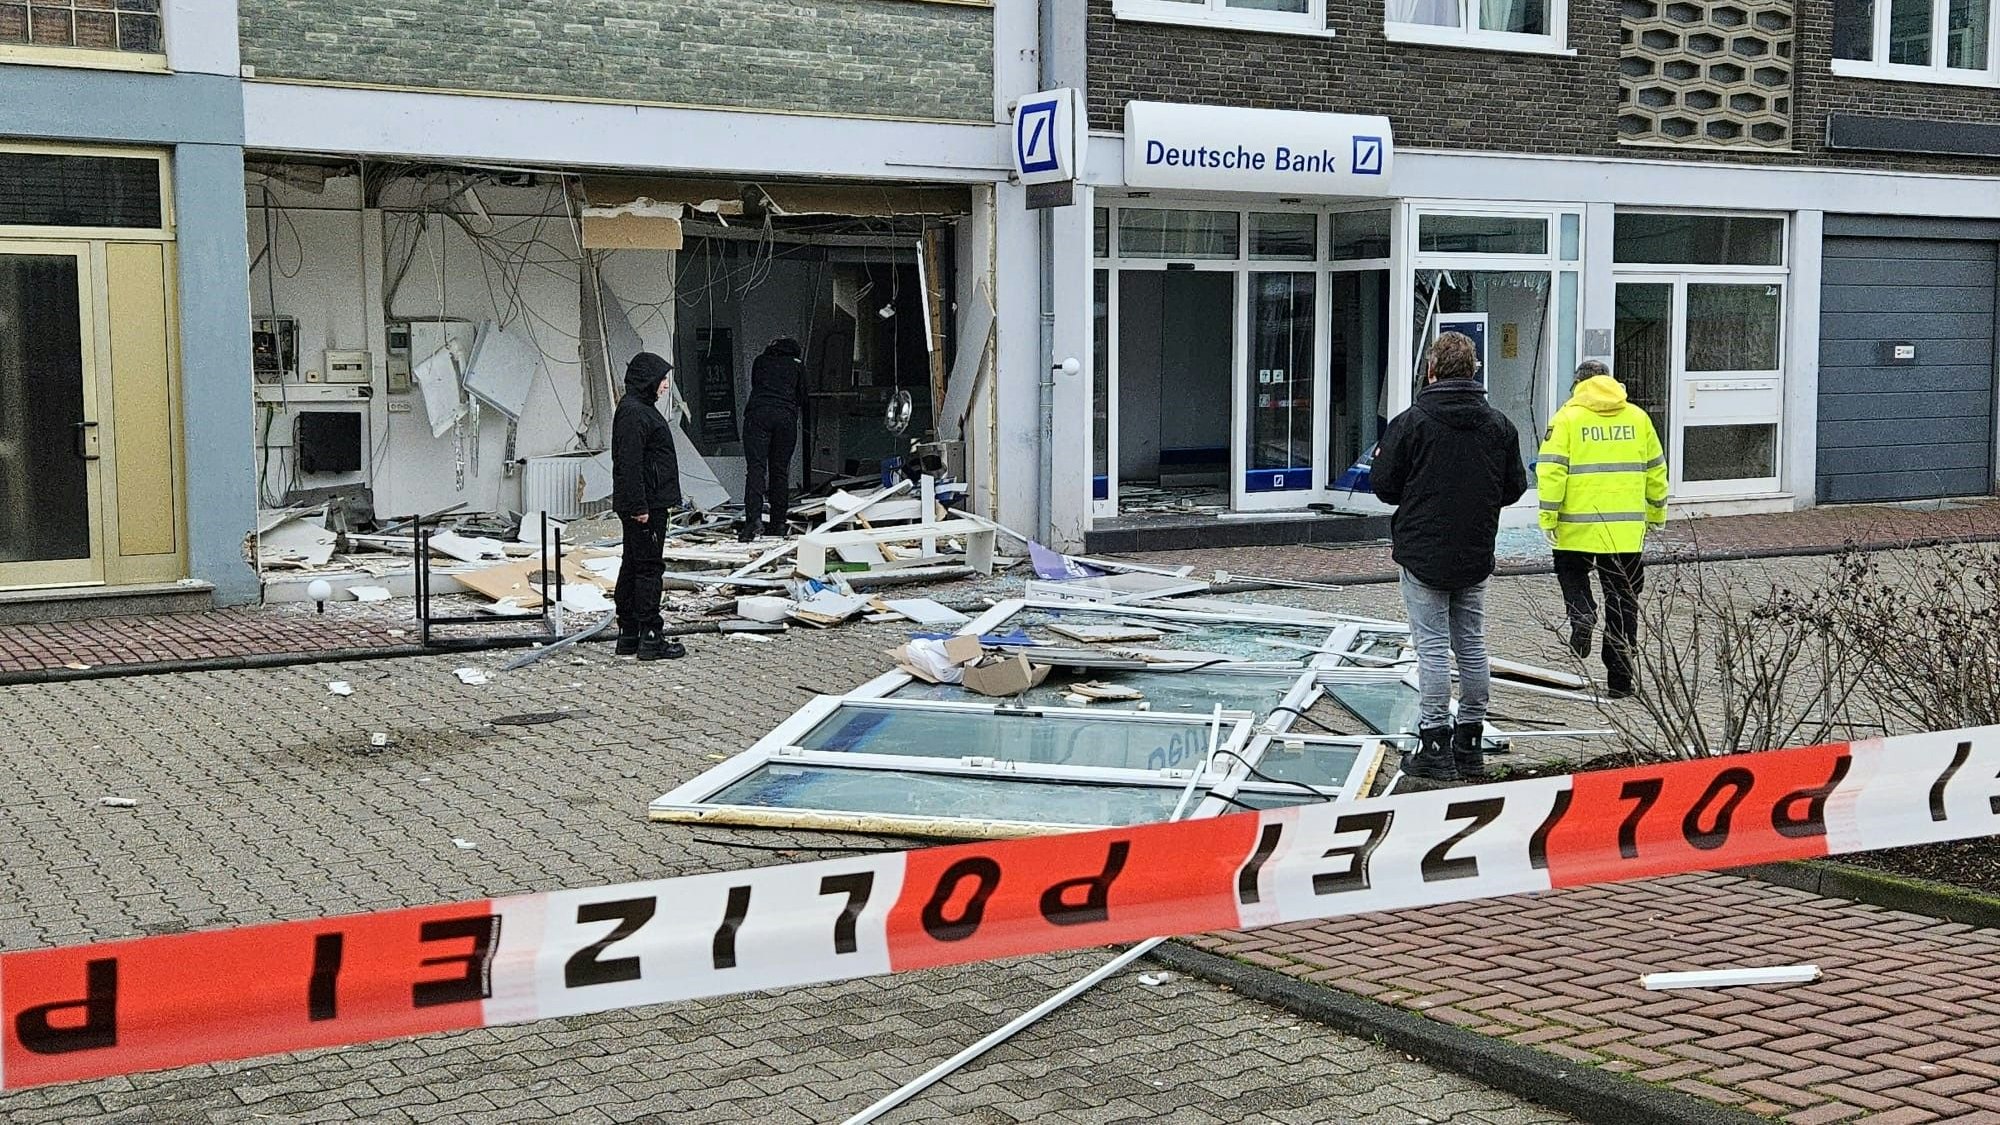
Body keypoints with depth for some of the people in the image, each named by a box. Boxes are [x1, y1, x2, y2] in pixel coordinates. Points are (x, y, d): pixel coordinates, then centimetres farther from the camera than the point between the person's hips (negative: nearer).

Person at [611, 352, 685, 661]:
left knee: (632, 566, 13)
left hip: (645, 505, 11)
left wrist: (665, 501, 23)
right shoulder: (633, 413, -17)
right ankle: (650, 638, -4)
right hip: (644, 506, -11)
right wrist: (639, 506, -24)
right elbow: (630, 464, -22)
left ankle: (628, 635, 19)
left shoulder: (641, 409, 17)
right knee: (649, 567, -7)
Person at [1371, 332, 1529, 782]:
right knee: (1472, 646, 12)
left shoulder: (1412, 422, -12)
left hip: (1423, 555, -4)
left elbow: (1384, 486, -10)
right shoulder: (1498, 424, 3)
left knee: (1433, 646, -2)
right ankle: (1470, 744, 18)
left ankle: (1435, 746, -3)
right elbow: (1515, 487, 7)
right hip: (1476, 557, 4)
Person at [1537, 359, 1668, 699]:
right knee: (1623, 601, 9)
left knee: (1571, 571, 25)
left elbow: (1551, 470, -11)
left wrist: (1549, 517, -6)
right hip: (1627, 529, 3)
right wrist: (1657, 512, 24)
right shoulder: (1637, 417, 8)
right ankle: (1620, 680, 10)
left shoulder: (1568, 417, -4)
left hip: (1579, 525, -3)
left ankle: (1581, 613, -7)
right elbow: (1656, 469, 13)